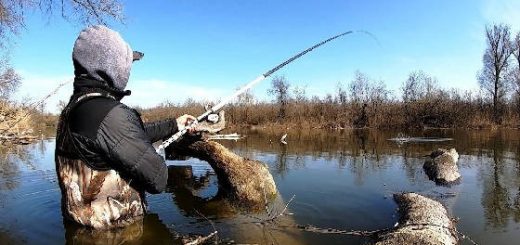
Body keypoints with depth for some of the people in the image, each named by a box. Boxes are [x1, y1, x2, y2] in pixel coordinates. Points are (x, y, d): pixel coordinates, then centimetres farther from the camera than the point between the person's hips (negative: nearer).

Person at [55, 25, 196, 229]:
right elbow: (157, 179, -26)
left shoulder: (74, 106, 4)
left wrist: (173, 125, 22)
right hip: (114, 229, -9)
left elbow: (133, 134, 14)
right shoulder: (109, 114, -28)